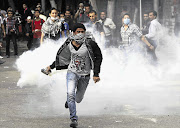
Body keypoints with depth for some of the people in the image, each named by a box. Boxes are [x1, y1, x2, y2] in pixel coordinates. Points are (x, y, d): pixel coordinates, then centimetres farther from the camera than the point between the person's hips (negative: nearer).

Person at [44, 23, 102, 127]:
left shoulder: (89, 44, -14)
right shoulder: (69, 44, -5)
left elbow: (98, 57, -6)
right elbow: (62, 56, 13)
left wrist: (96, 74, -9)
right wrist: (51, 66, 17)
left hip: (85, 75, -1)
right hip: (72, 72, 1)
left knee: (78, 99, 10)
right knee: (70, 94, -21)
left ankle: (69, 100, 49)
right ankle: (74, 119, -12)